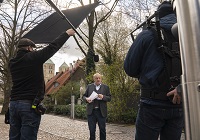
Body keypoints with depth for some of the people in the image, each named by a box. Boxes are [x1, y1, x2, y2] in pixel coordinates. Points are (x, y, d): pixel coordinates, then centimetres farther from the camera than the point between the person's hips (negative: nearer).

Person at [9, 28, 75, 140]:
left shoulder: (12, 63, 10)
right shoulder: (33, 57, -7)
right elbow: (53, 47, -2)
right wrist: (67, 34, 9)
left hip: (14, 103, 7)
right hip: (30, 104, -7)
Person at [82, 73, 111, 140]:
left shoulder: (106, 87, 6)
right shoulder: (89, 86, 10)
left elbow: (109, 98, 3)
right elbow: (84, 96, 11)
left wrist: (103, 97, -16)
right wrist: (86, 99, -12)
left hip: (101, 112, -1)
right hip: (91, 111, 1)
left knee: (102, 129, 5)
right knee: (92, 130, 7)